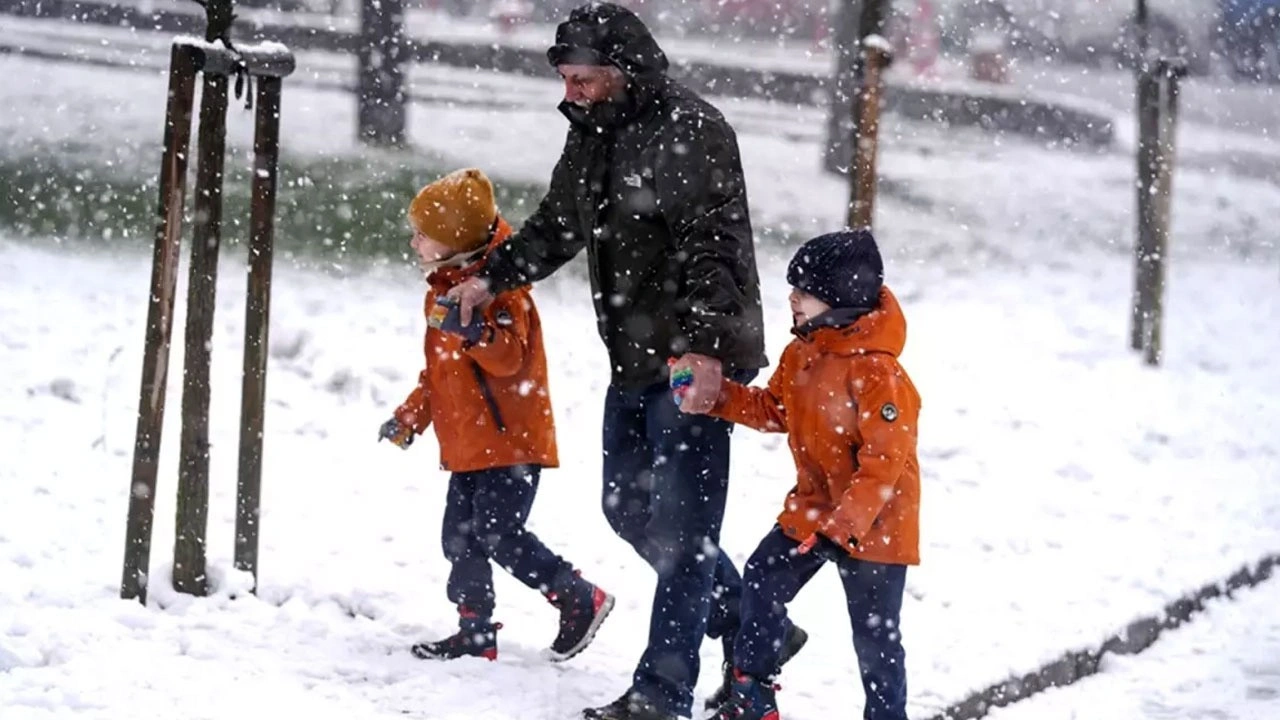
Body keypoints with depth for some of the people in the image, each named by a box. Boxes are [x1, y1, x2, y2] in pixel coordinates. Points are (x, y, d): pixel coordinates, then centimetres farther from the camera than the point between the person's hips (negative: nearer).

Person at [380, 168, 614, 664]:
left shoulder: (499, 288, -13)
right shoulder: (444, 290, 18)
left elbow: (509, 356, -24)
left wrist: (473, 330, -41)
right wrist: (410, 418, 24)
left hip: (510, 441, -10)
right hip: (467, 446, 10)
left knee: (501, 537, -12)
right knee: (460, 536, 7)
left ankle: (581, 601, 1)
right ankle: (476, 631, 15)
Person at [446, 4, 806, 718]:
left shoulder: (692, 132, -16)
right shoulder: (594, 131, 11)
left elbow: (712, 246, -24)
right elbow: (556, 225, 25)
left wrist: (705, 345, -31)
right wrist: (491, 279, 18)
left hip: (699, 363, -10)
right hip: (635, 362, 10)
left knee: (680, 525, -7)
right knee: (629, 507, 15)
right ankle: (753, 632, 27)